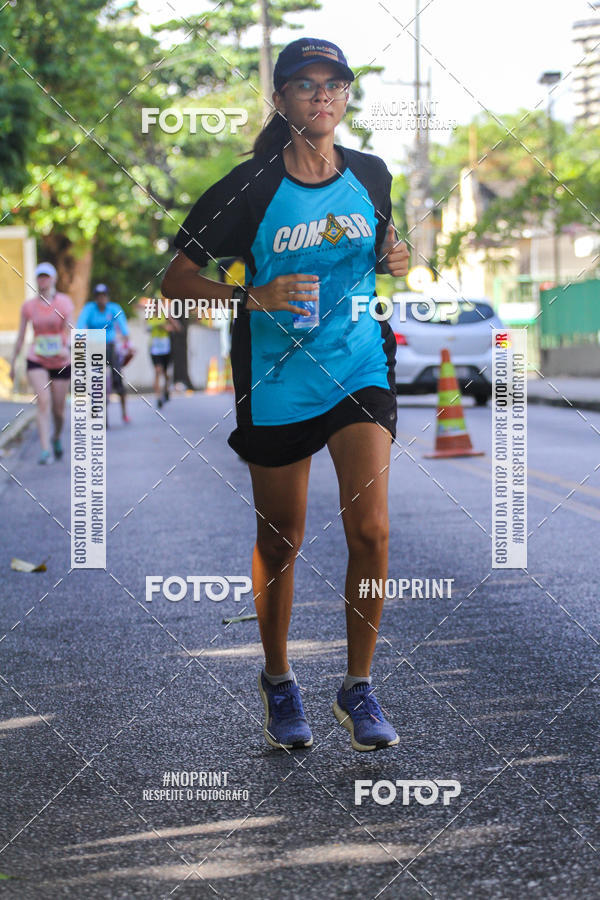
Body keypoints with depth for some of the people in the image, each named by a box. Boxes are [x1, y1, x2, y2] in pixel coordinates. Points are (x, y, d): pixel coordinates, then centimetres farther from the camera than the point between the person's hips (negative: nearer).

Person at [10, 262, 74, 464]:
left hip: (61, 362, 0)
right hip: (37, 361, 0)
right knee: (43, 402, -18)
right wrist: (13, 362, 8)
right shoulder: (28, 306, 2)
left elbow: (70, 327, -18)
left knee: (58, 408, 6)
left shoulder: (64, 302, -4)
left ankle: (57, 438, 38)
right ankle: (46, 450, -22)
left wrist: (67, 347, -37)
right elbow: (20, 336, 8)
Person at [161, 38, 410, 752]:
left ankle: (357, 687, 5)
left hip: (361, 367, 2)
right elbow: (178, 280, -5)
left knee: (369, 530, -11)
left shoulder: (370, 175, 3)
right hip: (277, 381, -2)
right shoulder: (251, 186, -8)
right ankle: (277, 679, 30)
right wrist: (256, 299, -19)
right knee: (280, 541, 8)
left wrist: (393, 259, 0)